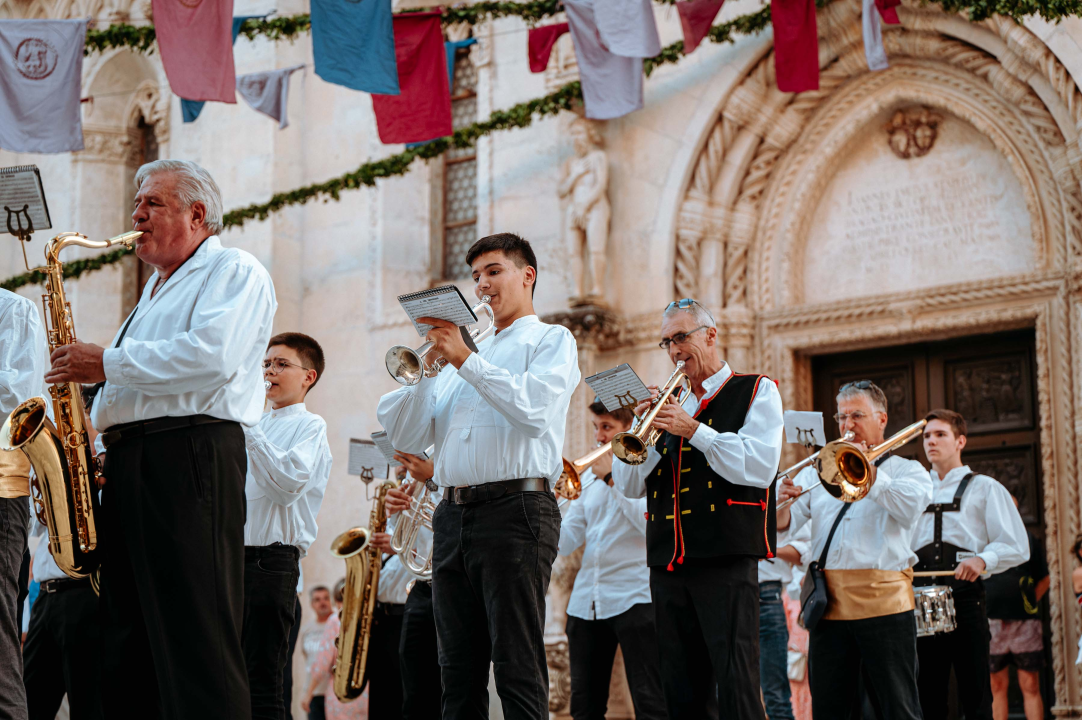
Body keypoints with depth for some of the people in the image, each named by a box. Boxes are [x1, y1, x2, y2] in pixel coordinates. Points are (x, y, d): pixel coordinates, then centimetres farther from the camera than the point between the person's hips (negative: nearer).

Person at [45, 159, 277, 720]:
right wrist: (94, 446, 14)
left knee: (197, 637, -13)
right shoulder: (155, 291, 29)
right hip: (126, 463, 9)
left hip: (190, 457, -9)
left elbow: (211, 358, -18)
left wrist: (109, 363, -11)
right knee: (127, 644, 6)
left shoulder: (235, 272, 1)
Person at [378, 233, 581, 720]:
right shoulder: (468, 348, 25)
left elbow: (534, 410, -13)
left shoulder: (551, 340, 8)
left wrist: (465, 358, -13)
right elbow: (407, 436, 16)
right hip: (453, 514, 6)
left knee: (518, 670, -10)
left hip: (515, 509, -6)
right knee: (459, 677, 5)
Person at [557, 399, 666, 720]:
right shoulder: (589, 476, 20)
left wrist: (611, 477, -13)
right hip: (586, 602, 7)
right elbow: (566, 540, 14)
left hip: (633, 595, -7)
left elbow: (651, 523, -15)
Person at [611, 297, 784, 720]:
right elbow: (629, 486, 14)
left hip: (726, 562, -5)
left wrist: (692, 430, -12)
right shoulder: (668, 406, 20)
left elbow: (760, 465, -10)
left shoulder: (756, 391, 6)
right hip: (668, 563, 5)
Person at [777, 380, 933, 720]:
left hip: (883, 600, -3)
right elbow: (784, 523, 5)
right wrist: (782, 501, -17)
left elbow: (910, 508, -12)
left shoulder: (907, 470, 11)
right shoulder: (817, 472, 18)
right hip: (827, 602, 3)